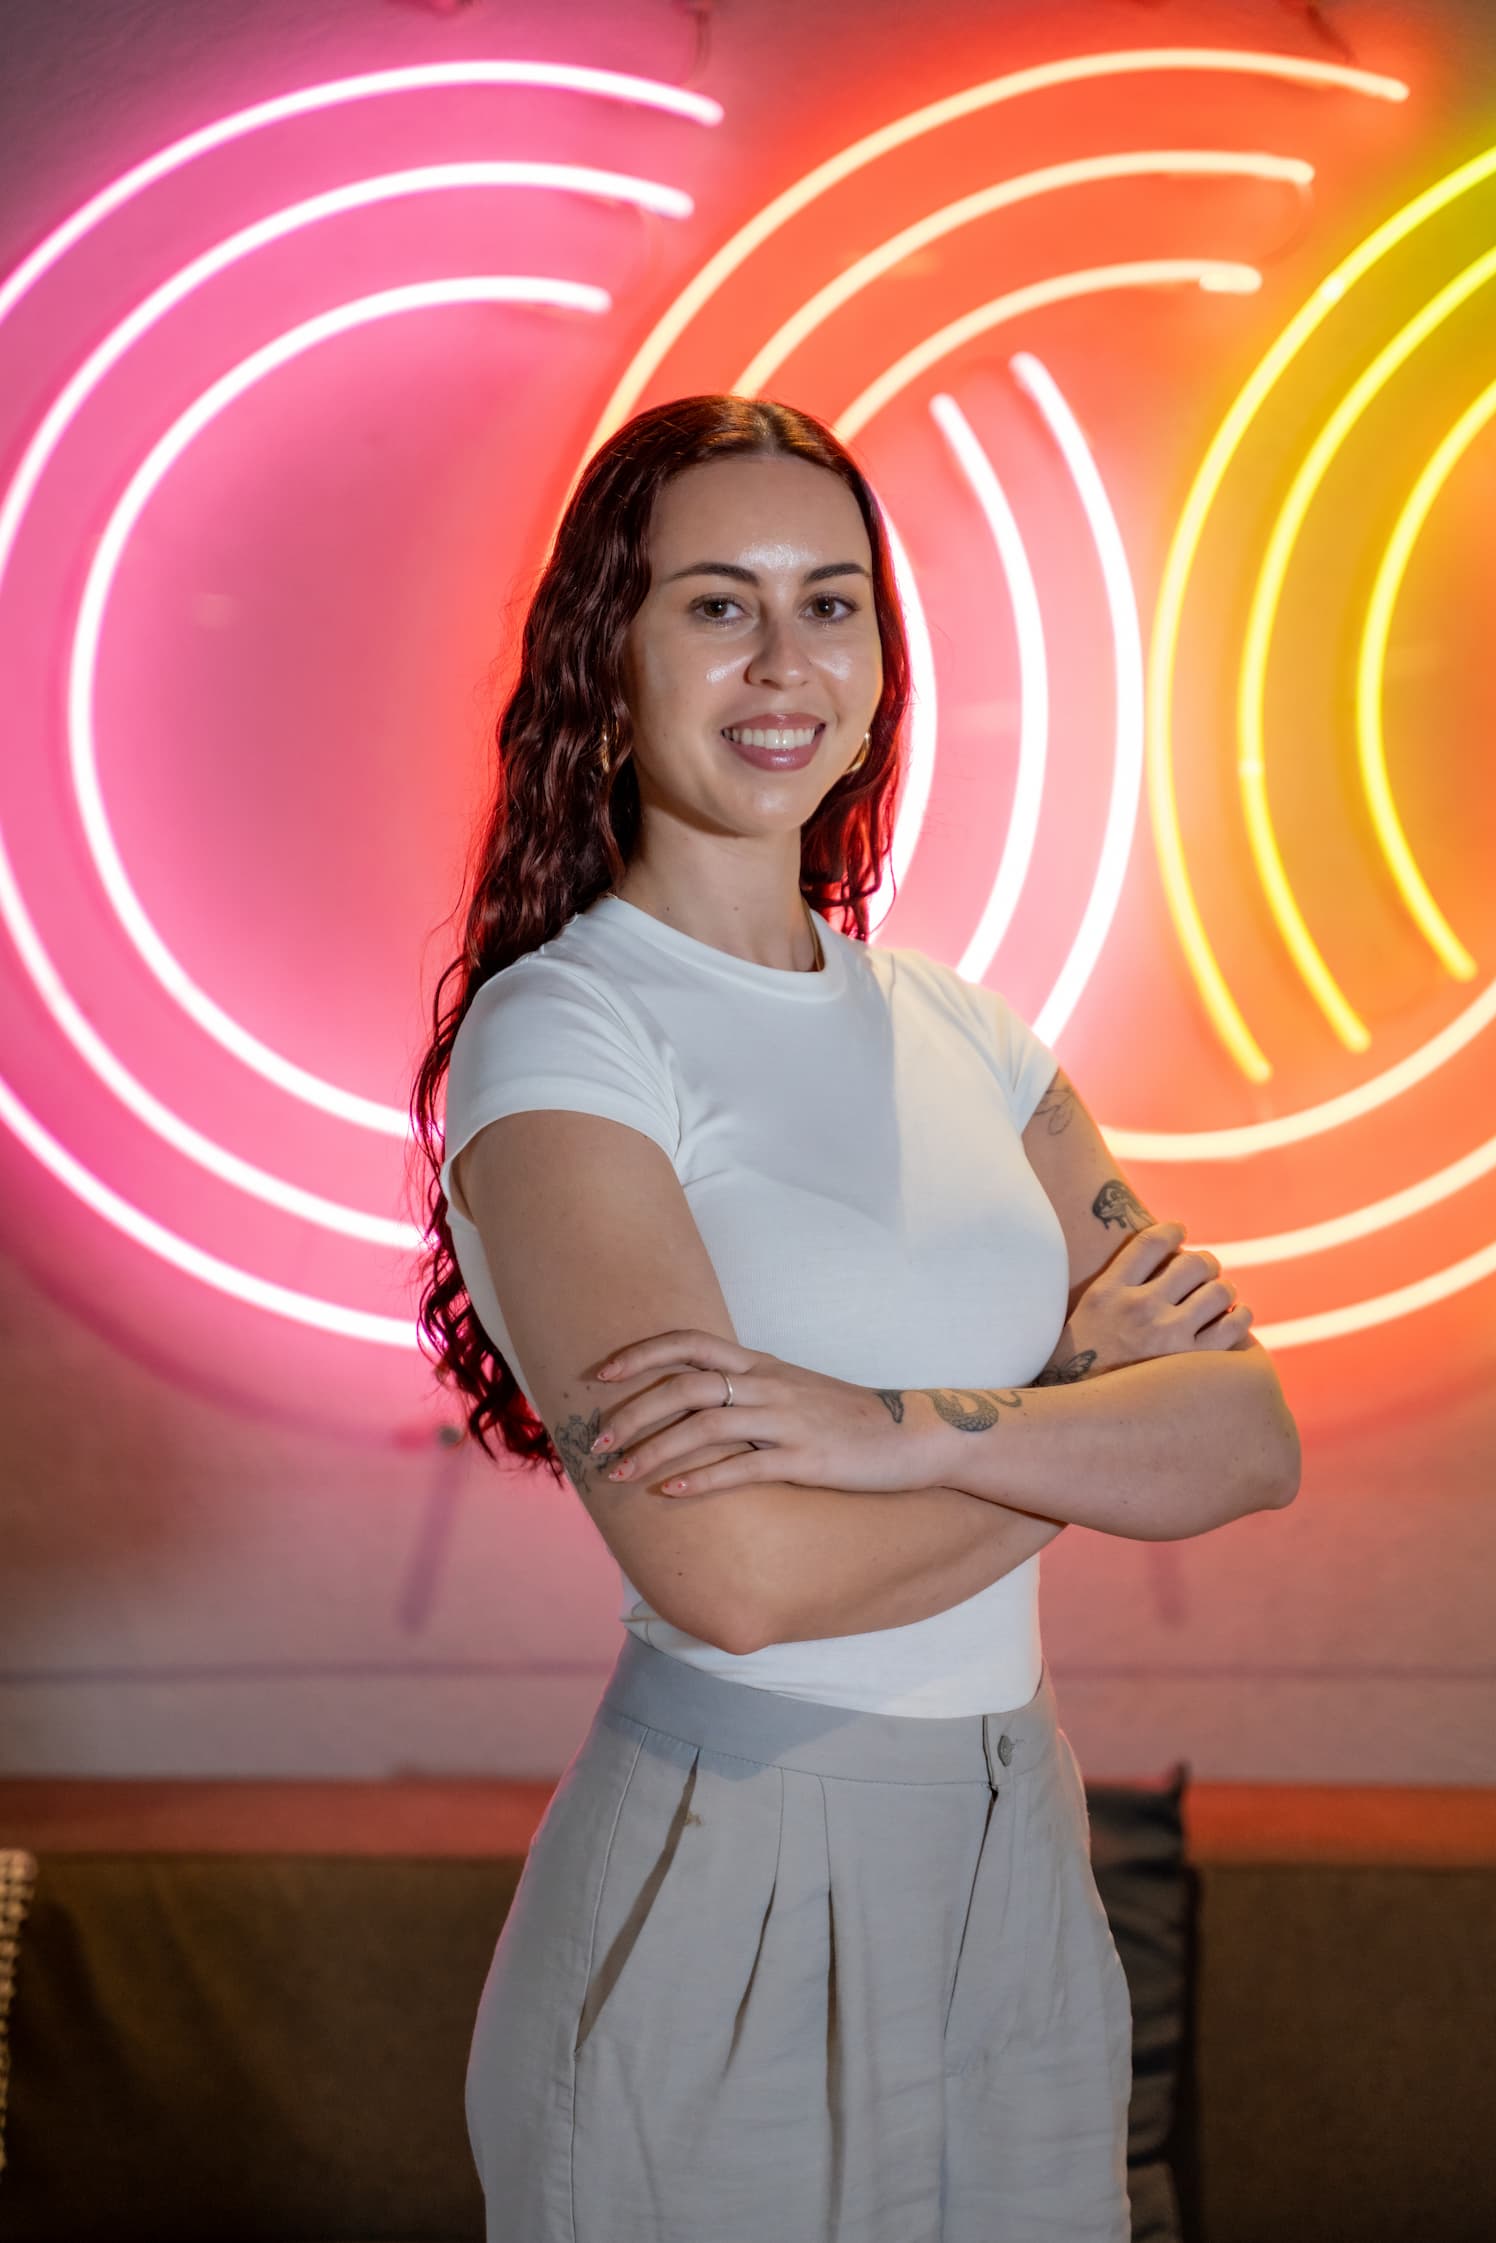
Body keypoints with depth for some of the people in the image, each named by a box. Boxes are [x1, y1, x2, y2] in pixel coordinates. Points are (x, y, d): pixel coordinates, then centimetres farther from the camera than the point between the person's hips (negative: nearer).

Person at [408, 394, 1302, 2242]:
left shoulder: (957, 1028, 7)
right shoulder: (556, 1035, -12)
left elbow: (1257, 1440, -3)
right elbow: (737, 1569, -23)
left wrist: (907, 1425, -20)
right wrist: (1097, 1403, -9)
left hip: (1019, 1860, 6)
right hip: (731, 1880, -5)